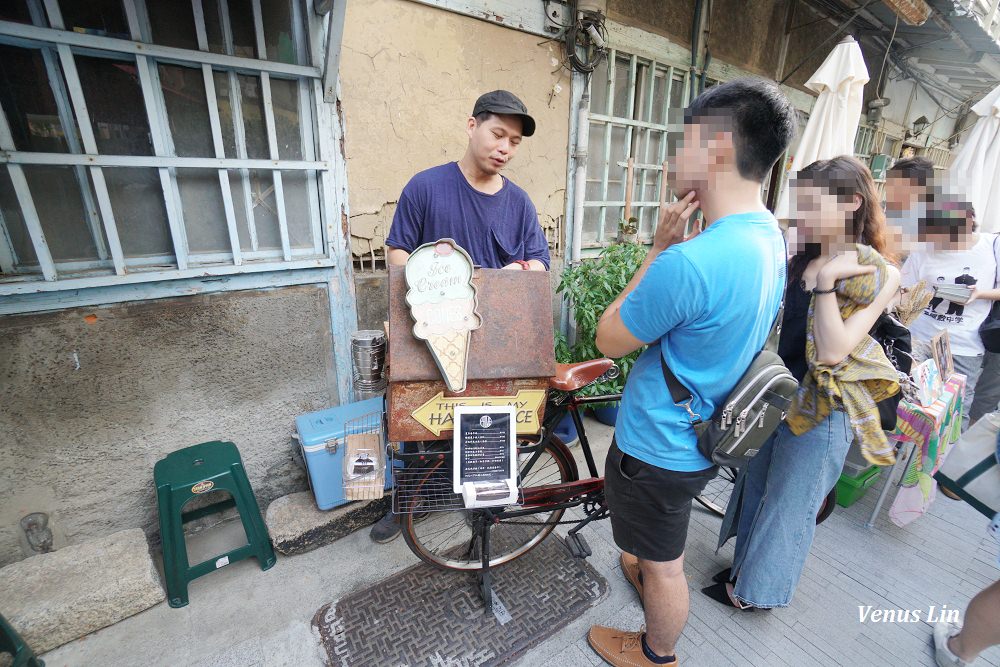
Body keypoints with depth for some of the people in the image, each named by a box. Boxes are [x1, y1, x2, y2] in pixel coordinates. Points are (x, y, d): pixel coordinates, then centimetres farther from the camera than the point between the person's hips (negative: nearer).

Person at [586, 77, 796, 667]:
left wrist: (661, 246, -17)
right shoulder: (772, 238, -3)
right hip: (705, 434, 8)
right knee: (665, 540, 35)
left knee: (664, 563, 19)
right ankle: (647, 573, 64)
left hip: (659, 449, -8)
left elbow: (610, 338, -20)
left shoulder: (690, 260, -35)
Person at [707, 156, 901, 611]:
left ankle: (754, 591, 35)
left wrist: (826, 282, -27)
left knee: (788, 505, 13)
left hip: (820, 411, -6)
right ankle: (748, 568, 45)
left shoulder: (878, 275, -13)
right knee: (756, 487, 21)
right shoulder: (800, 259, 3)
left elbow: (832, 353, -23)